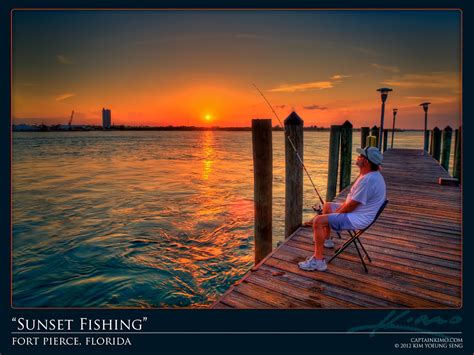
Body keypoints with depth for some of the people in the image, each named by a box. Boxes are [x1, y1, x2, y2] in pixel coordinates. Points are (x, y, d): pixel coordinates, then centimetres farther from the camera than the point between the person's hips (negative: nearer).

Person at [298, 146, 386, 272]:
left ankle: (318, 261, -15)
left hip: (358, 219, -11)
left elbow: (351, 206, -25)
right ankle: (326, 240, 40)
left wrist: (336, 213, -9)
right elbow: (352, 199, 13)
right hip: (356, 211, 11)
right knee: (327, 206, 27)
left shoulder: (368, 179, -29)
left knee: (318, 221, -21)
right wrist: (340, 208, 6)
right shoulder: (371, 174, 6)